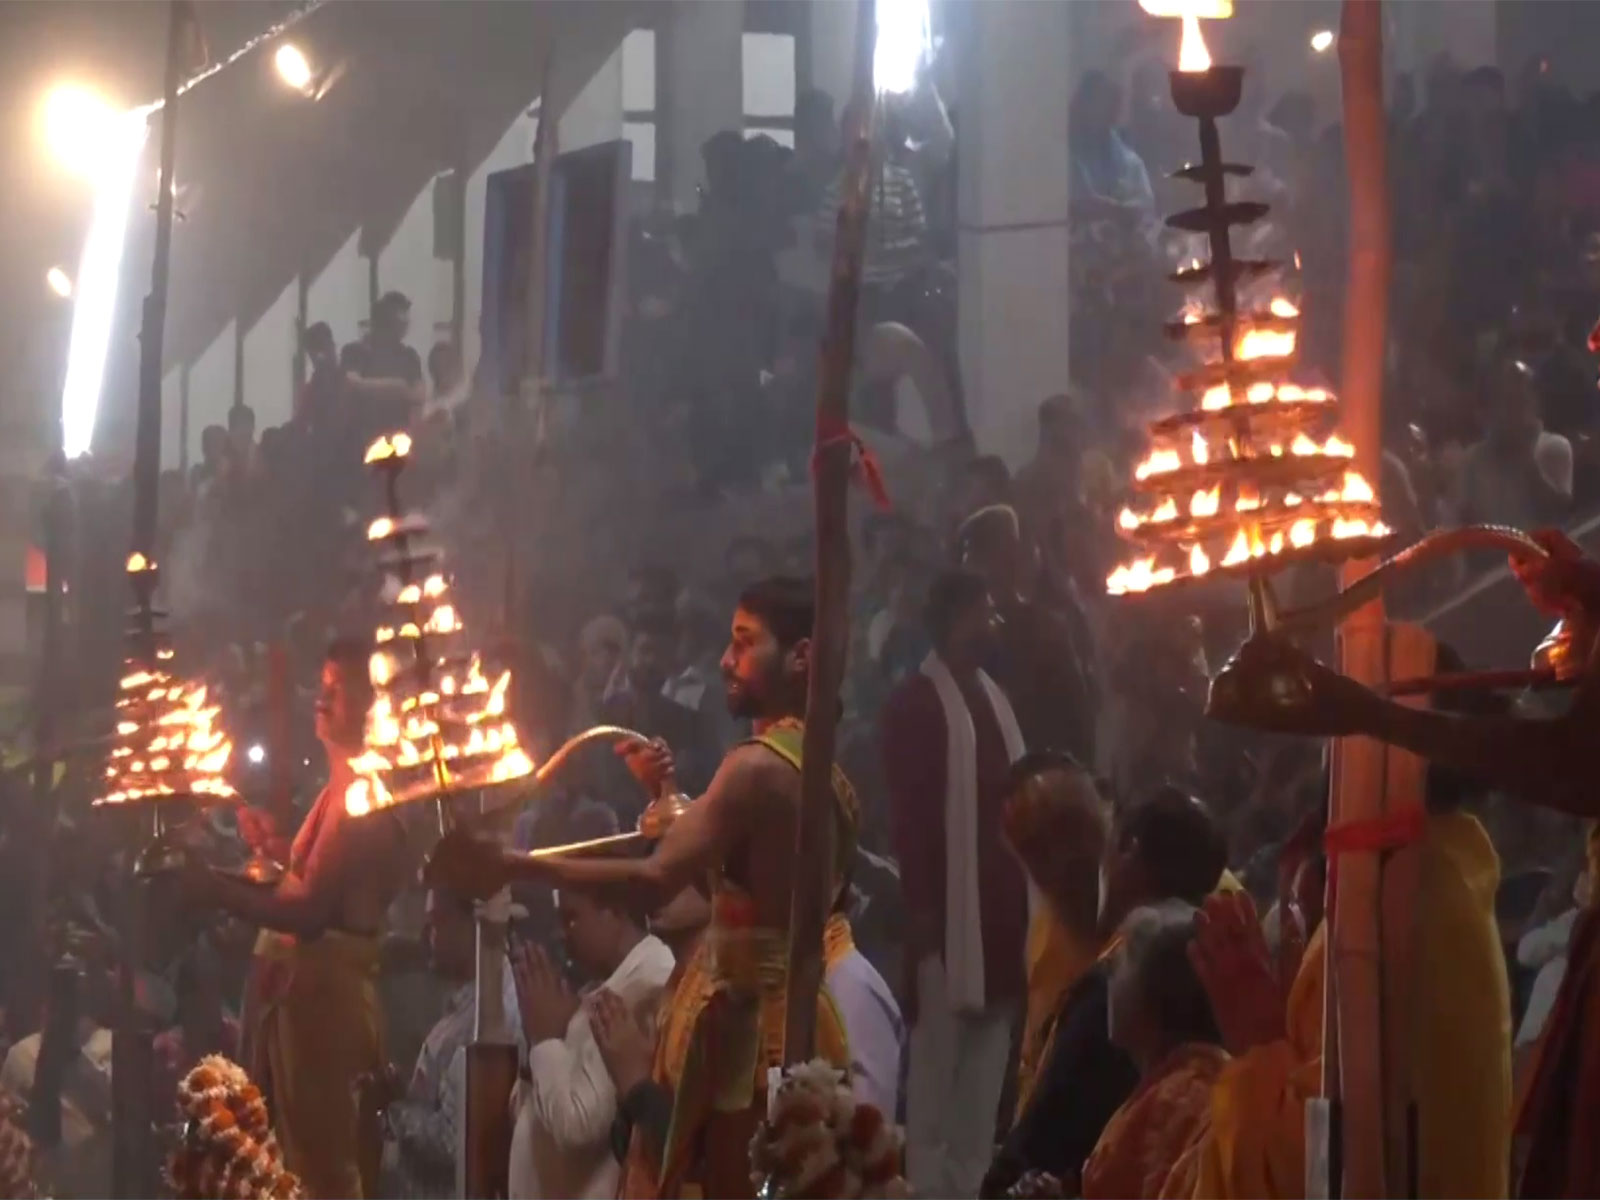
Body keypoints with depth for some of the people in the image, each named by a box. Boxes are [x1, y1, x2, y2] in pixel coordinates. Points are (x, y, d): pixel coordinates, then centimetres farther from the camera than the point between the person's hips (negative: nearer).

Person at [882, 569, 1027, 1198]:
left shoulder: (994, 698, 15)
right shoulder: (913, 704, -7)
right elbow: (907, 812, -11)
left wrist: (1024, 894, 12)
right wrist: (919, 905, -16)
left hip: (997, 901, 7)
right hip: (945, 903, -7)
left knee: (987, 1053, 10)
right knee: (938, 1048, -4)